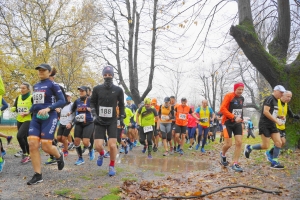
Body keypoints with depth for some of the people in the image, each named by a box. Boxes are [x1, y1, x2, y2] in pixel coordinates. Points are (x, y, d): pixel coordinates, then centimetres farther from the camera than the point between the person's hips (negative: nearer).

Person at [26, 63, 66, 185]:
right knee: (32, 145, -7)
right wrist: (29, 111, 16)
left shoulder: (53, 85, -4)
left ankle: (59, 156, 27)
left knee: (46, 146, -9)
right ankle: (38, 175, 1)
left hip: (49, 118, -6)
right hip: (36, 118, 6)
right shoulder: (35, 86, 16)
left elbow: (62, 101, -12)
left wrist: (48, 108, -22)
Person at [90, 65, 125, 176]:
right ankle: (101, 154, 31)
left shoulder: (118, 90, -1)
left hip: (112, 121, 0)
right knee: (98, 145, -7)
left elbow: (121, 105, 10)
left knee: (112, 145, -10)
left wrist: (121, 118, 6)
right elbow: (92, 102, 9)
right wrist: (94, 115, -3)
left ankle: (112, 166, 12)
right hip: (100, 121, 1)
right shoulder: (97, 89, -2)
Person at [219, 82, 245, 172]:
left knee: (239, 143, -5)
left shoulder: (242, 98, 9)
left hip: (237, 123, 6)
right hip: (228, 122, -6)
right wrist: (234, 117, -23)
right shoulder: (228, 96, -12)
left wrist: (241, 120, 14)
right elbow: (222, 109, -20)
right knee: (228, 144, -5)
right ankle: (223, 154, 29)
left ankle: (235, 164, 3)